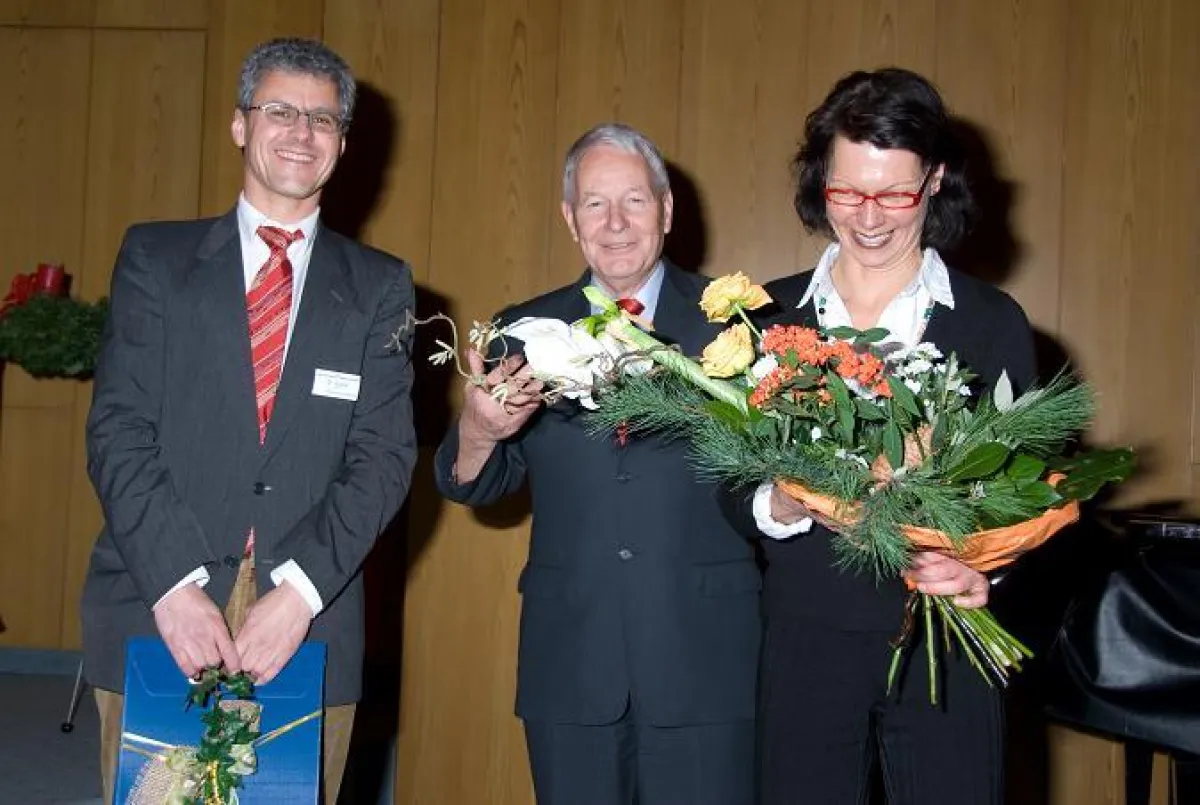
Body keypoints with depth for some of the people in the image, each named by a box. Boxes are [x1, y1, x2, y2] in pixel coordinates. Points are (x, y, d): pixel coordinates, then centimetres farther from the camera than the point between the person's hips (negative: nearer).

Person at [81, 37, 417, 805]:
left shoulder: (379, 286, 8)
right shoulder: (156, 257, 7)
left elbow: (384, 454, -1)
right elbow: (118, 431, -1)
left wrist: (300, 589, -13)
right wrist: (174, 583, -14)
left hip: (307, 625, 1)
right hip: (157, 612, 0)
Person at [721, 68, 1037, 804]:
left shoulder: (993, 321, 1)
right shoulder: (768, 316, 3)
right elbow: (731, 485, 5)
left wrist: (984, 572, -18)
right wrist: (777, 507, -16)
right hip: (805, 643, 1)